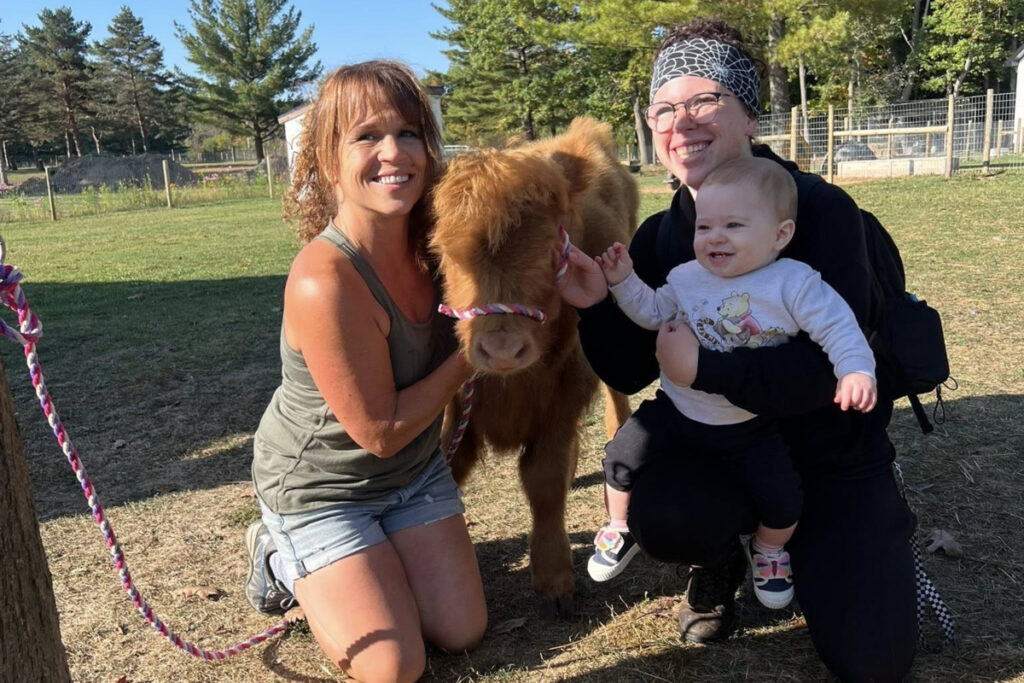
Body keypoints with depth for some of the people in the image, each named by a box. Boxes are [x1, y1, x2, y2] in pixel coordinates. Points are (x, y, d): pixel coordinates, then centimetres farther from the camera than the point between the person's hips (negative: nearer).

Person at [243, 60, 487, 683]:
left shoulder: (433, 238, -14)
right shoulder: (323, 282, -34)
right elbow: (381, 430, -25)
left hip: (414, 468, 6)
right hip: (319, 485, -6)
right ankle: (283, 557, 20)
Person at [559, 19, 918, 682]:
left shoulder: (822, 210, -16)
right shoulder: (659, 236, -3)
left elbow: (830, 363, -24)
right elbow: (629, 374, -4)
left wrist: (705, 368, -30)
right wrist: (597, 304, -22)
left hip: (830, 451, -2)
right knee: (661, 517, -30)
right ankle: (723, 553, 7)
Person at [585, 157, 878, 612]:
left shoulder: (794, 284, -16)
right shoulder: (687, 278, -3)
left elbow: (838, 328, -16)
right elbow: (652, 313, 6)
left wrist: (856, 371, -31)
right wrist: (625, 282, -6)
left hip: (749, 426, -2)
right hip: (678, 410, 3)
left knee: (782, 502, -5)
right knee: (622, 459, -4)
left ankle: (768, 550, 32)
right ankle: (620, 529, 26)